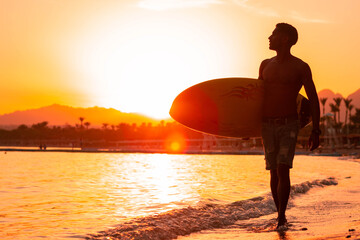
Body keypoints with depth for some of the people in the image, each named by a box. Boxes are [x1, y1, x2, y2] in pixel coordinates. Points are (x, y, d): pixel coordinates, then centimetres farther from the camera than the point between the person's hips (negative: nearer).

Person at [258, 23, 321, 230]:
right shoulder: (265, 65, 10)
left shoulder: (301, 67, -3)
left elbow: (314, 100, 0)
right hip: (267, 125, 4)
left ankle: (281, 218, -8)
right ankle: (281, 216, 19)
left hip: (289, 125, -4)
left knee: (283, 170, -16)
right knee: (274, 173, 6)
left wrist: (316, 131, -6)